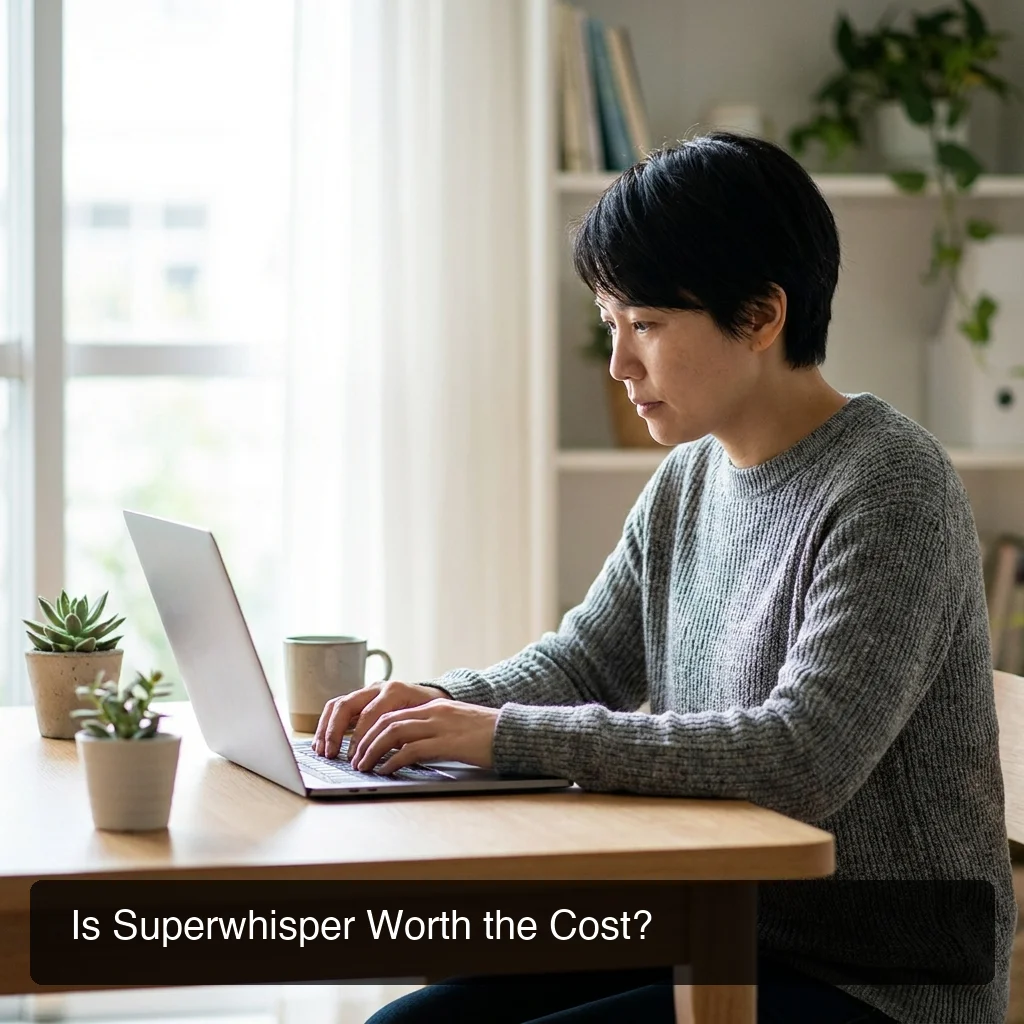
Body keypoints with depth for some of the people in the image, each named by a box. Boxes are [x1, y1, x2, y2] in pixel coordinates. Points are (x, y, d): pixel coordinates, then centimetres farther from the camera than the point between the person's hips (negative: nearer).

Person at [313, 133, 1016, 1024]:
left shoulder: (891, 487, -18)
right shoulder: (689, 481, 8)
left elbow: (803, 760, -28)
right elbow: (585, 660, 18)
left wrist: (509, 734, -26)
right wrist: (446, 702, -5)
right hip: (718, 940, 8)